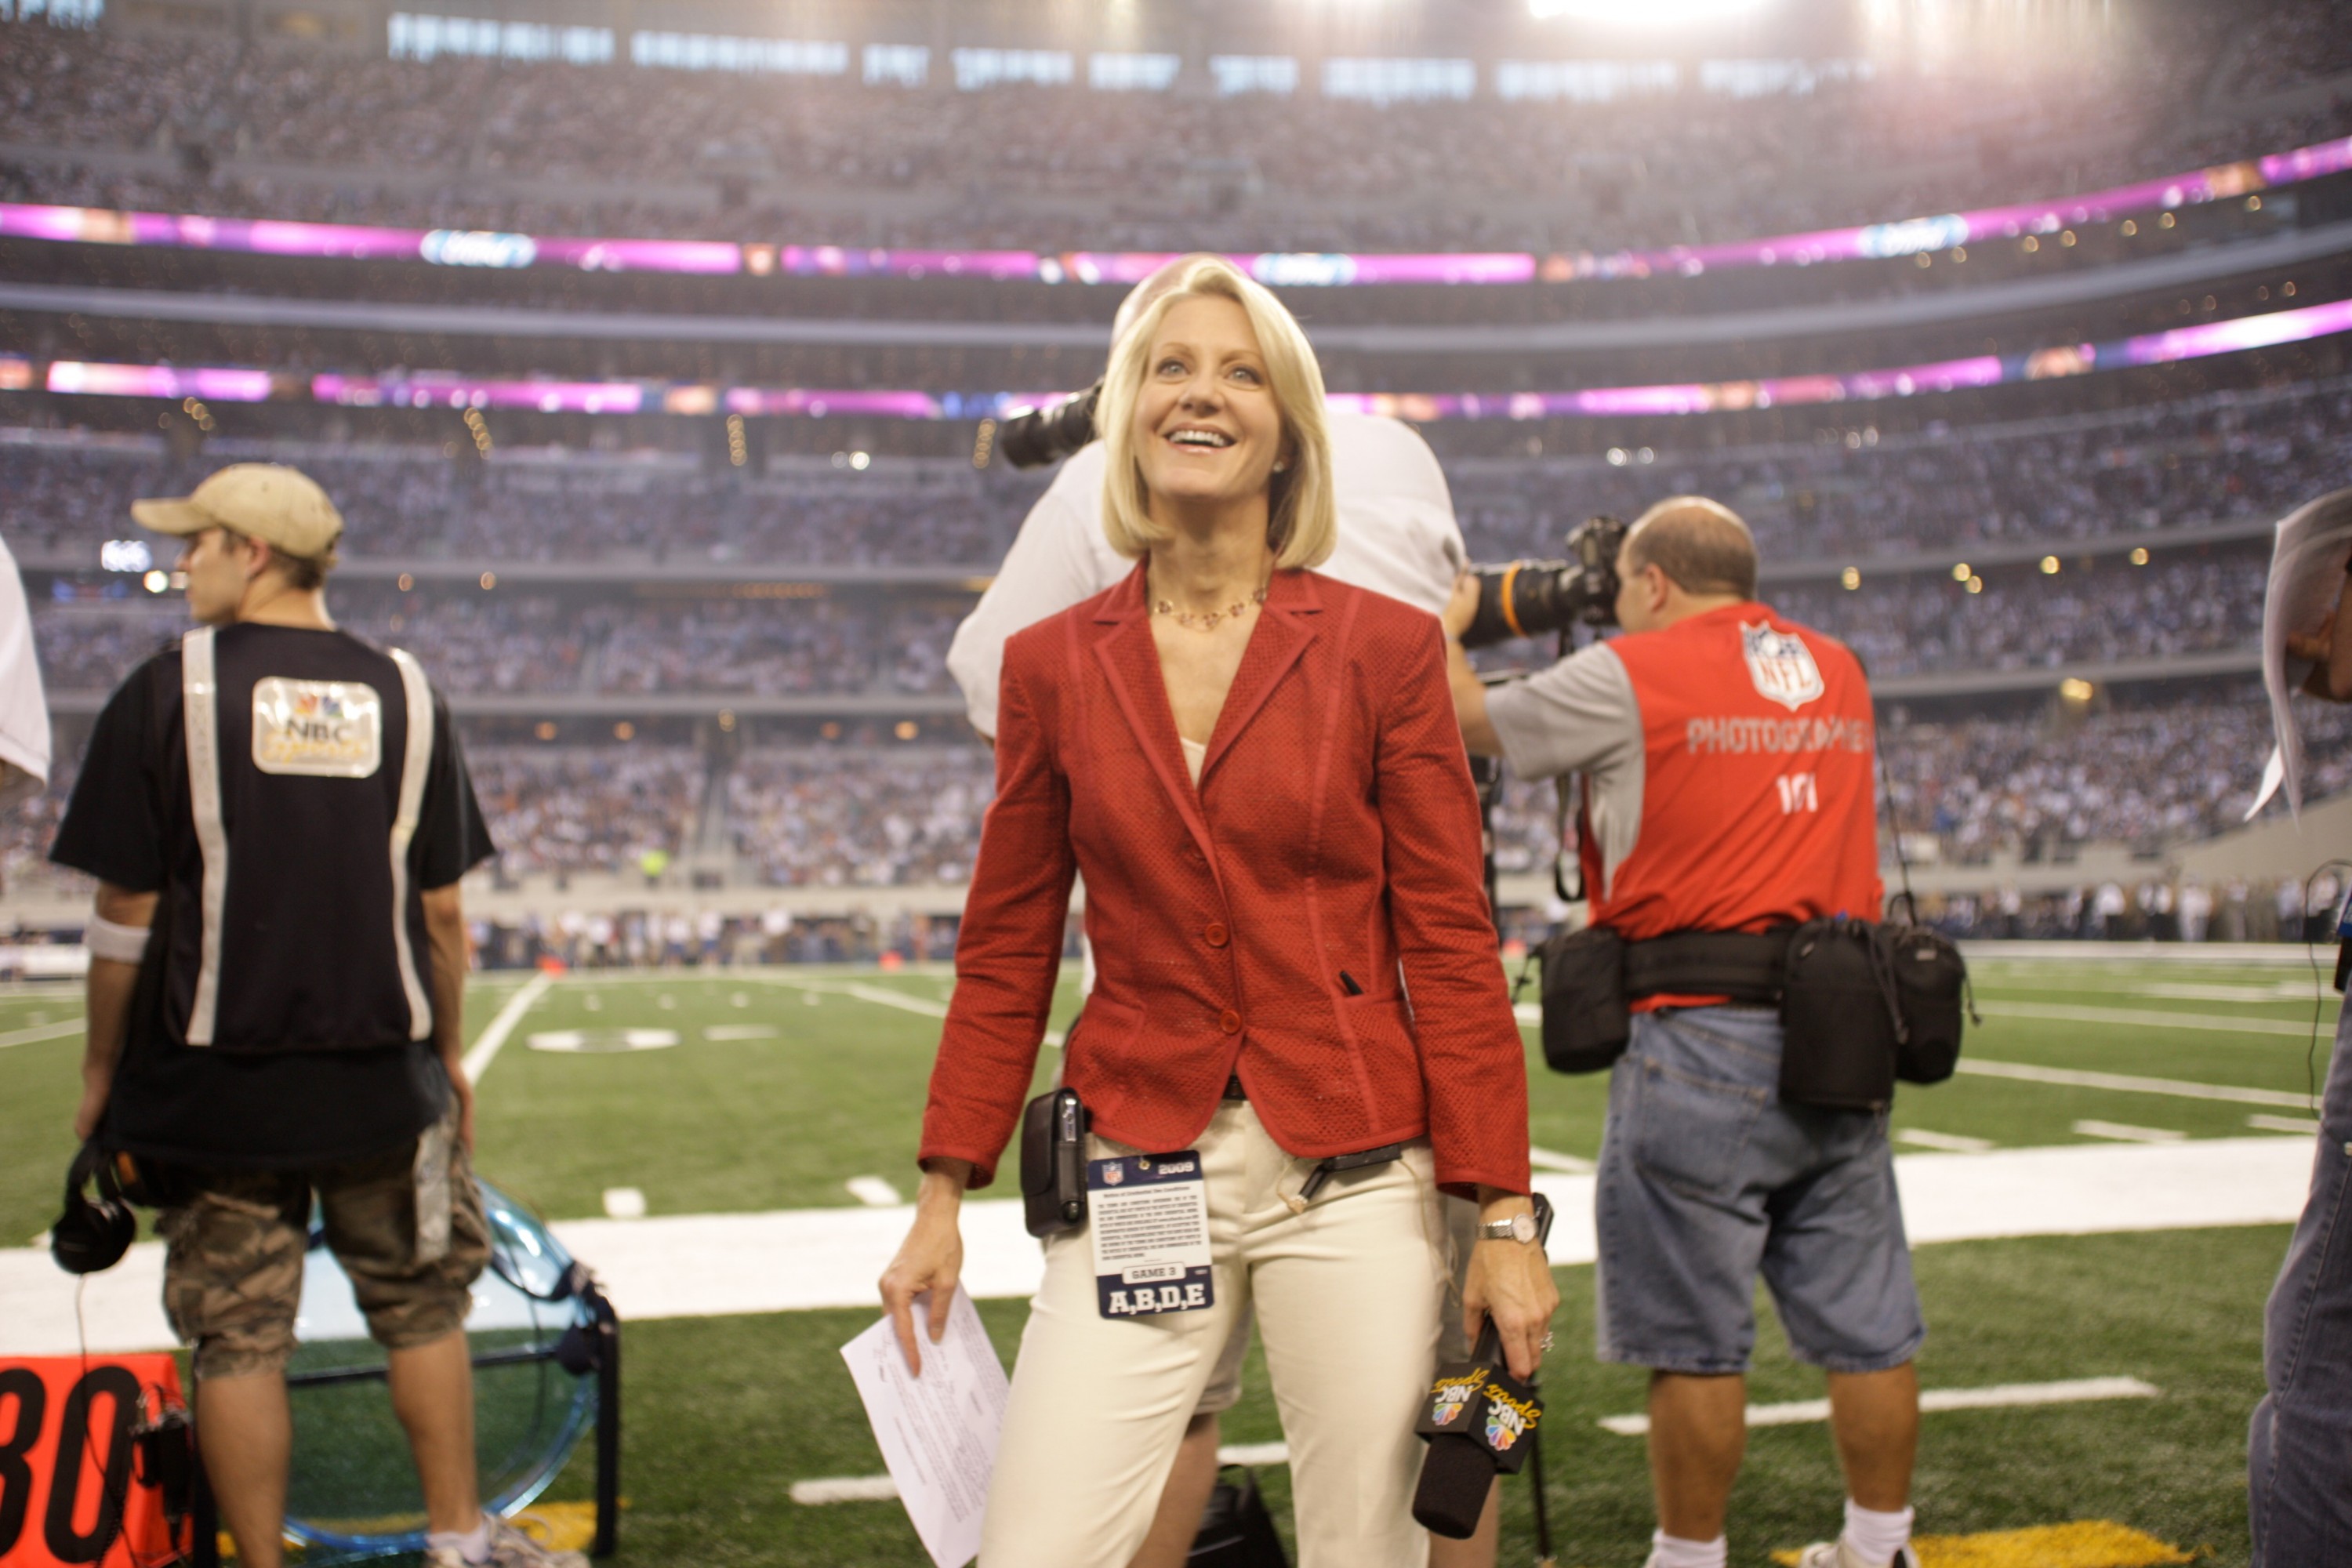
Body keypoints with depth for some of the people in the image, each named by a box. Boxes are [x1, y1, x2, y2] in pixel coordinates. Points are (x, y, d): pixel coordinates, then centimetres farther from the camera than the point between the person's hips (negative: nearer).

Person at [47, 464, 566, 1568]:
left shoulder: (167, 692, -7)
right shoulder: (404, 695, 1)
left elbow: (128, 912, -7)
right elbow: (441, 912, 2)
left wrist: (102, 1071, 4)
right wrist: (448, 1052, 13)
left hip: (214, 1080, -2)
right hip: (383, 1075, 2)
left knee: (239, 1341, 8)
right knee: (422, 1312, 16)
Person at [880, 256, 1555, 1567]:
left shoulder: (1384, 645, 0)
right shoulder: (1054, 663, 5)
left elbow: (1451, 948, -1)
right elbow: (1008, 955, 9)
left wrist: (1505, 1217, -4)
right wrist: (942, 1198, 6)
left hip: (1352, 1178, -1)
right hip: (1138, 1177, 1)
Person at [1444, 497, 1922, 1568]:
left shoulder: (1629, 676, -5)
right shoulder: (1839, 674, 14)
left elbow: (1464, 722, 6)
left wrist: (1449, 624, 23)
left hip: (1702, 1042, -6)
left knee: (1693, 1338, 4)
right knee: (1866, 1326, 13)